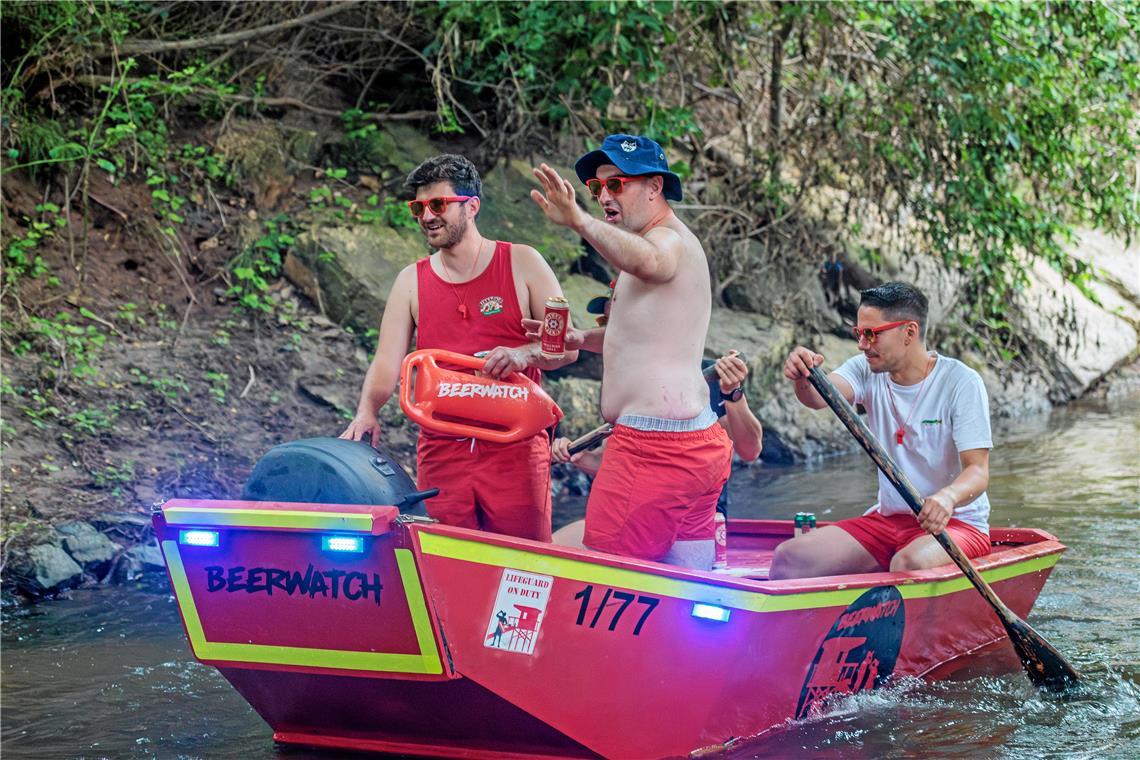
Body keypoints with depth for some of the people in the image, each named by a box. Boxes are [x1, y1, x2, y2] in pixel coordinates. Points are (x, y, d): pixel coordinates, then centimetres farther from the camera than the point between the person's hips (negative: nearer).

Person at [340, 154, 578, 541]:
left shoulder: (521, 264, 5)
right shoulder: (411, 281, 11)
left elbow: (566, 345, 1)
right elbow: (387, 363, 2)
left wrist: (525, 354, -20)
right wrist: (367, 412, -18)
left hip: (515, 448, -2)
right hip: (440, 450, 2)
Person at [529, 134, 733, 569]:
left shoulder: (670, 240, -9)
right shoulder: (671, 245, 24)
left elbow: (648, 262, -37)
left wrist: (579, 221, -52)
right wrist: (584, 339, 22)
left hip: (654, 445, -11)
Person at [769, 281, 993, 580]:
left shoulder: (961, 382, -11)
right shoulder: (869, 372, 2)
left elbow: (978, 471, -18)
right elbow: (819, 396, -19)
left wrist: (947, 497, -41)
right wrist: (802, 378, -43)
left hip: (956, 522, -5)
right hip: (887, 519, 5)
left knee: (909, 564, -39)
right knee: (787, 559, -13)